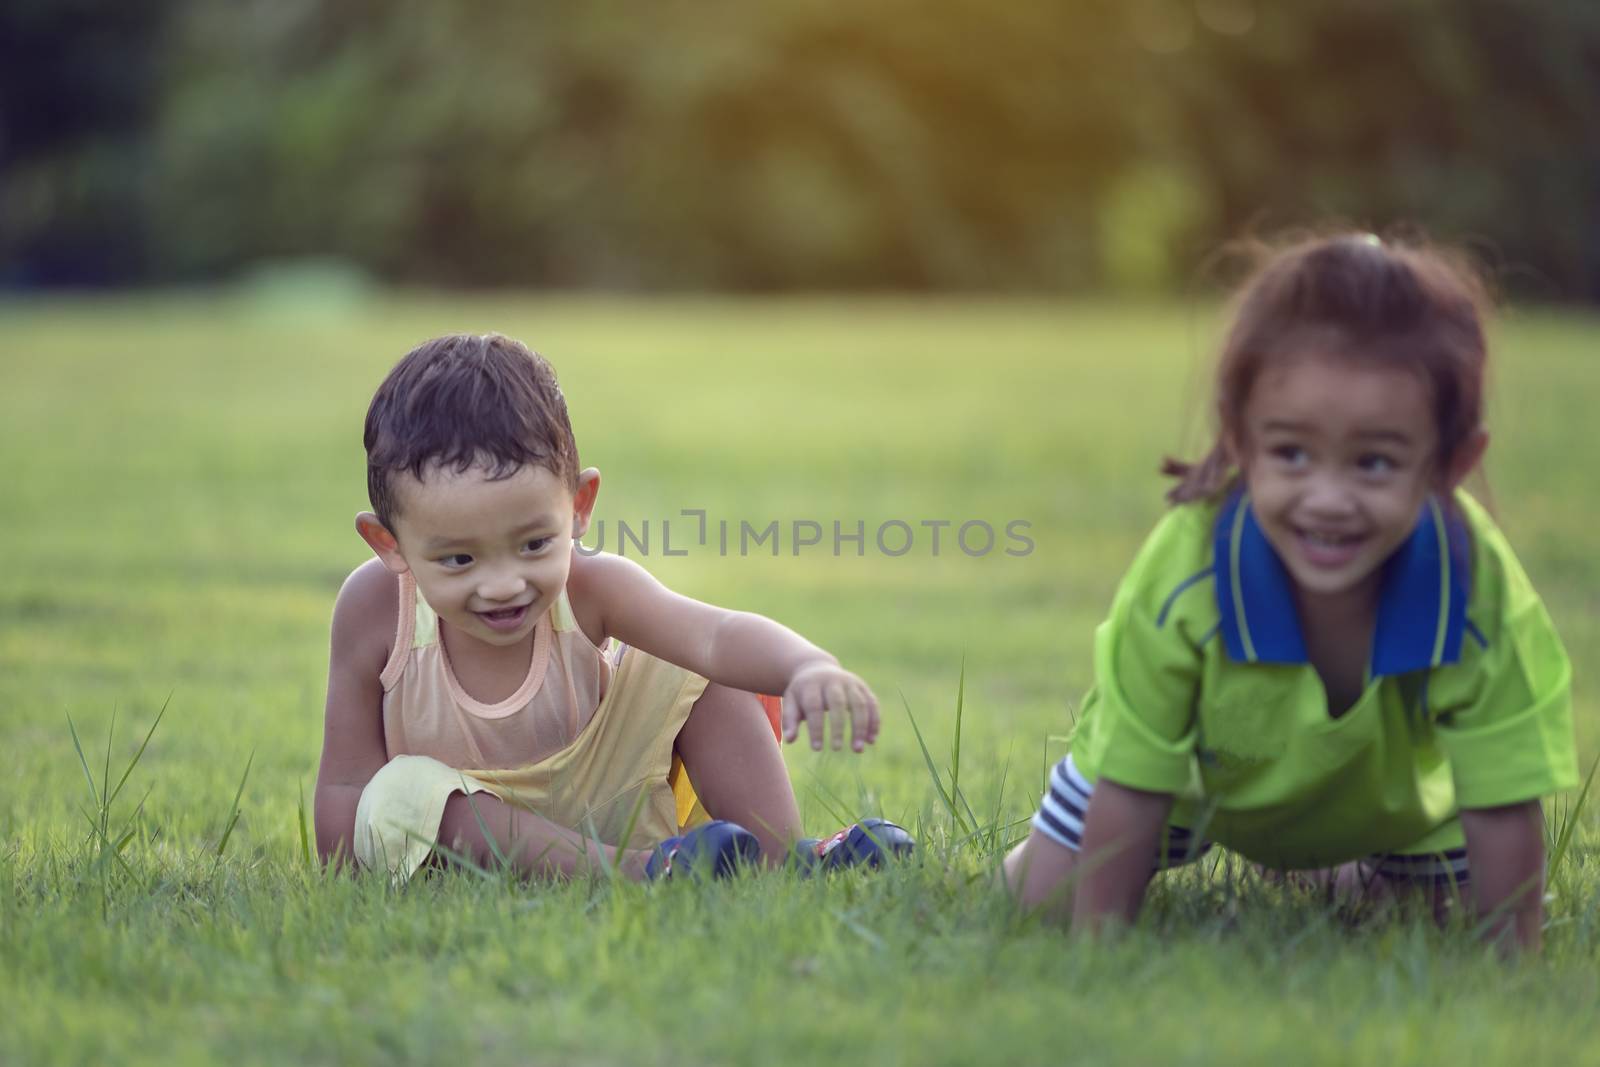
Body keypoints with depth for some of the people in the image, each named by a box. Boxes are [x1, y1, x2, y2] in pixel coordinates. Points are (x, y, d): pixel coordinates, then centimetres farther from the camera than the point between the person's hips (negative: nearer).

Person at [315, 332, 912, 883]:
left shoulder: (587, 589, -25)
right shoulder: (377, 606, -25)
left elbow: (716, 635, -43)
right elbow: (345, 786, -15)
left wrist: (810, 669, -62)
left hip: (616, 810, 2)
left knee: (685, 670, -13)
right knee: (403, 793, -34)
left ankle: (781, 856, -16)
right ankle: (636, 871, -37)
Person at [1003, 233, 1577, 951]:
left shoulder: (1484, 595, -40)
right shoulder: (1181, 575, -43)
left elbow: (1503, 818, -30)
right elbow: (1129, 800, -32)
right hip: (1185, 777, -1)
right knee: (1040, 904, -2)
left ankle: (1338, 874, 40)